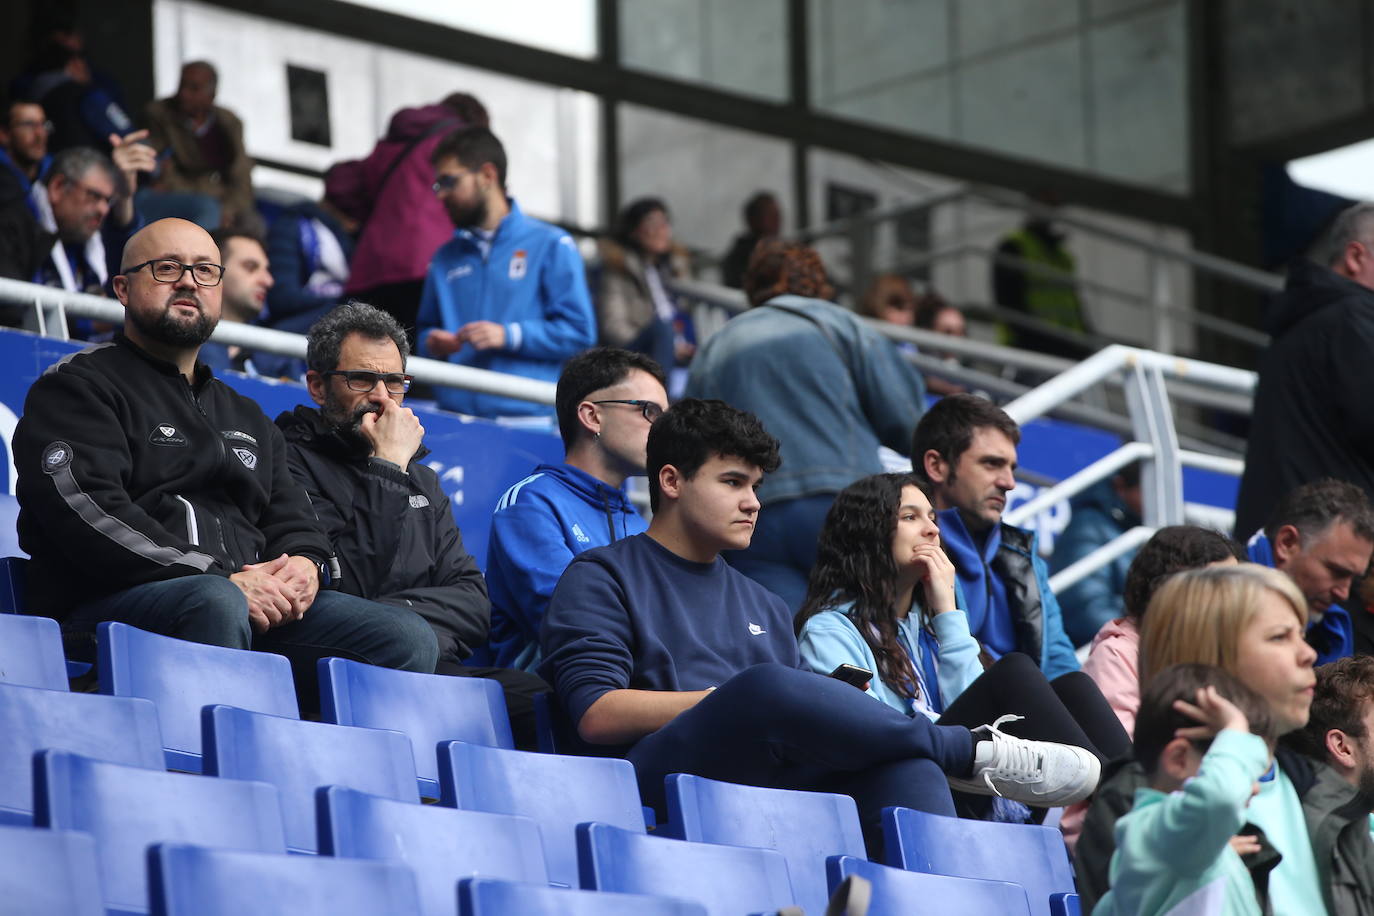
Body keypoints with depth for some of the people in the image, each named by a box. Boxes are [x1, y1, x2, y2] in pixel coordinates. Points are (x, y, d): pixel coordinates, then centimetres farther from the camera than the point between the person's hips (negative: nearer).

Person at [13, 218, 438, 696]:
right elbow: (90, 514, -8)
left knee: (406, 637, -15)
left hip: (259, 606, 6)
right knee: (217, 603, -40)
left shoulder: (246, 417, 32)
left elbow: (291, 518, 26)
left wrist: (305, 565, -2)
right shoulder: (77, 386, 8)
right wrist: (225, 582, -17)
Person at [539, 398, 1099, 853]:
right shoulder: (602, 577, 13)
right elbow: (596, 713, -3)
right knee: (764, 686, -35)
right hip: (661, 782, -5)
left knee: (901, 759, -26)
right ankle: (975, 753, -20)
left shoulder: (764, 607, 32)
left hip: (776, 784, 6)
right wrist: (745, 699, -7)